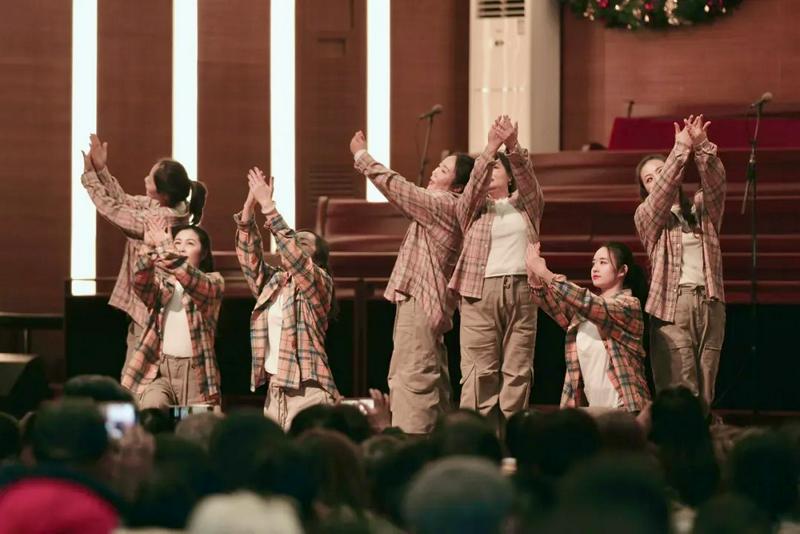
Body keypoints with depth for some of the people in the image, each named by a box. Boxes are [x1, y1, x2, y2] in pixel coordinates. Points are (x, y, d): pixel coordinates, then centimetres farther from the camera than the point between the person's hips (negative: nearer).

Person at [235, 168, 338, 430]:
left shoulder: (320, 283, -1)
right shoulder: (272, 283, 17)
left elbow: (293, 254, -15)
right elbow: (249, 257, 6)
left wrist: (268, 207, -18)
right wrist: (249, 207, -5)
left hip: (307, 391, -6)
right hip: (274, 391, 6)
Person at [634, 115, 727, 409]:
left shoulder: (703, 209, 17)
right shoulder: (646, 216, 10)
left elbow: (715, 182, -1)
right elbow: (662, 191, -9)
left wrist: (703, 147, -19)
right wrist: (681, 148, -18)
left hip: (710, 304, 3)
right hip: (672, 305, -3)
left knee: (704, 393, 1)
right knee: (680, 395, -13)